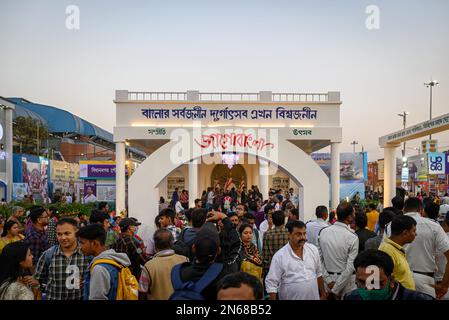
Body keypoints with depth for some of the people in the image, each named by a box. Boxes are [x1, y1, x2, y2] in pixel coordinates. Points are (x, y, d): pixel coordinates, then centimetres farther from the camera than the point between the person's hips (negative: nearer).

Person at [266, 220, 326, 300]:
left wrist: (323, 294, 13)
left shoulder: (313, 250, -1)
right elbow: (271, 283, -13)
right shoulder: (279, 256, -15)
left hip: (314, 297, 4)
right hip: (290, 297, -3)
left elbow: (318, 274, 9)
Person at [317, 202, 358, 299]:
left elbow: (319, 258, -5)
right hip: (345, 279, -4)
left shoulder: (323, 232, -7)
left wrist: (328, 280, -2)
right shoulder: (352, 237, -18)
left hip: (328, 277, 4)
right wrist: (335, 289, -13)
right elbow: (350, 267, -19)